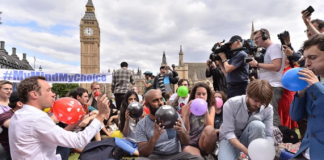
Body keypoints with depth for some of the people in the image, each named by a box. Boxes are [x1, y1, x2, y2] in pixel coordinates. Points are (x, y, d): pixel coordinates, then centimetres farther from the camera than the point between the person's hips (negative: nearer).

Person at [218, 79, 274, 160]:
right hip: (229, 138, -2)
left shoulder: (268, 109, -17)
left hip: (250, 138, 2)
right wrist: (247, 151, -36)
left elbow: (269, 135, -13)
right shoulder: (231, 104, -26)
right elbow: (228, 133, -24)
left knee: (257, 125, -32)